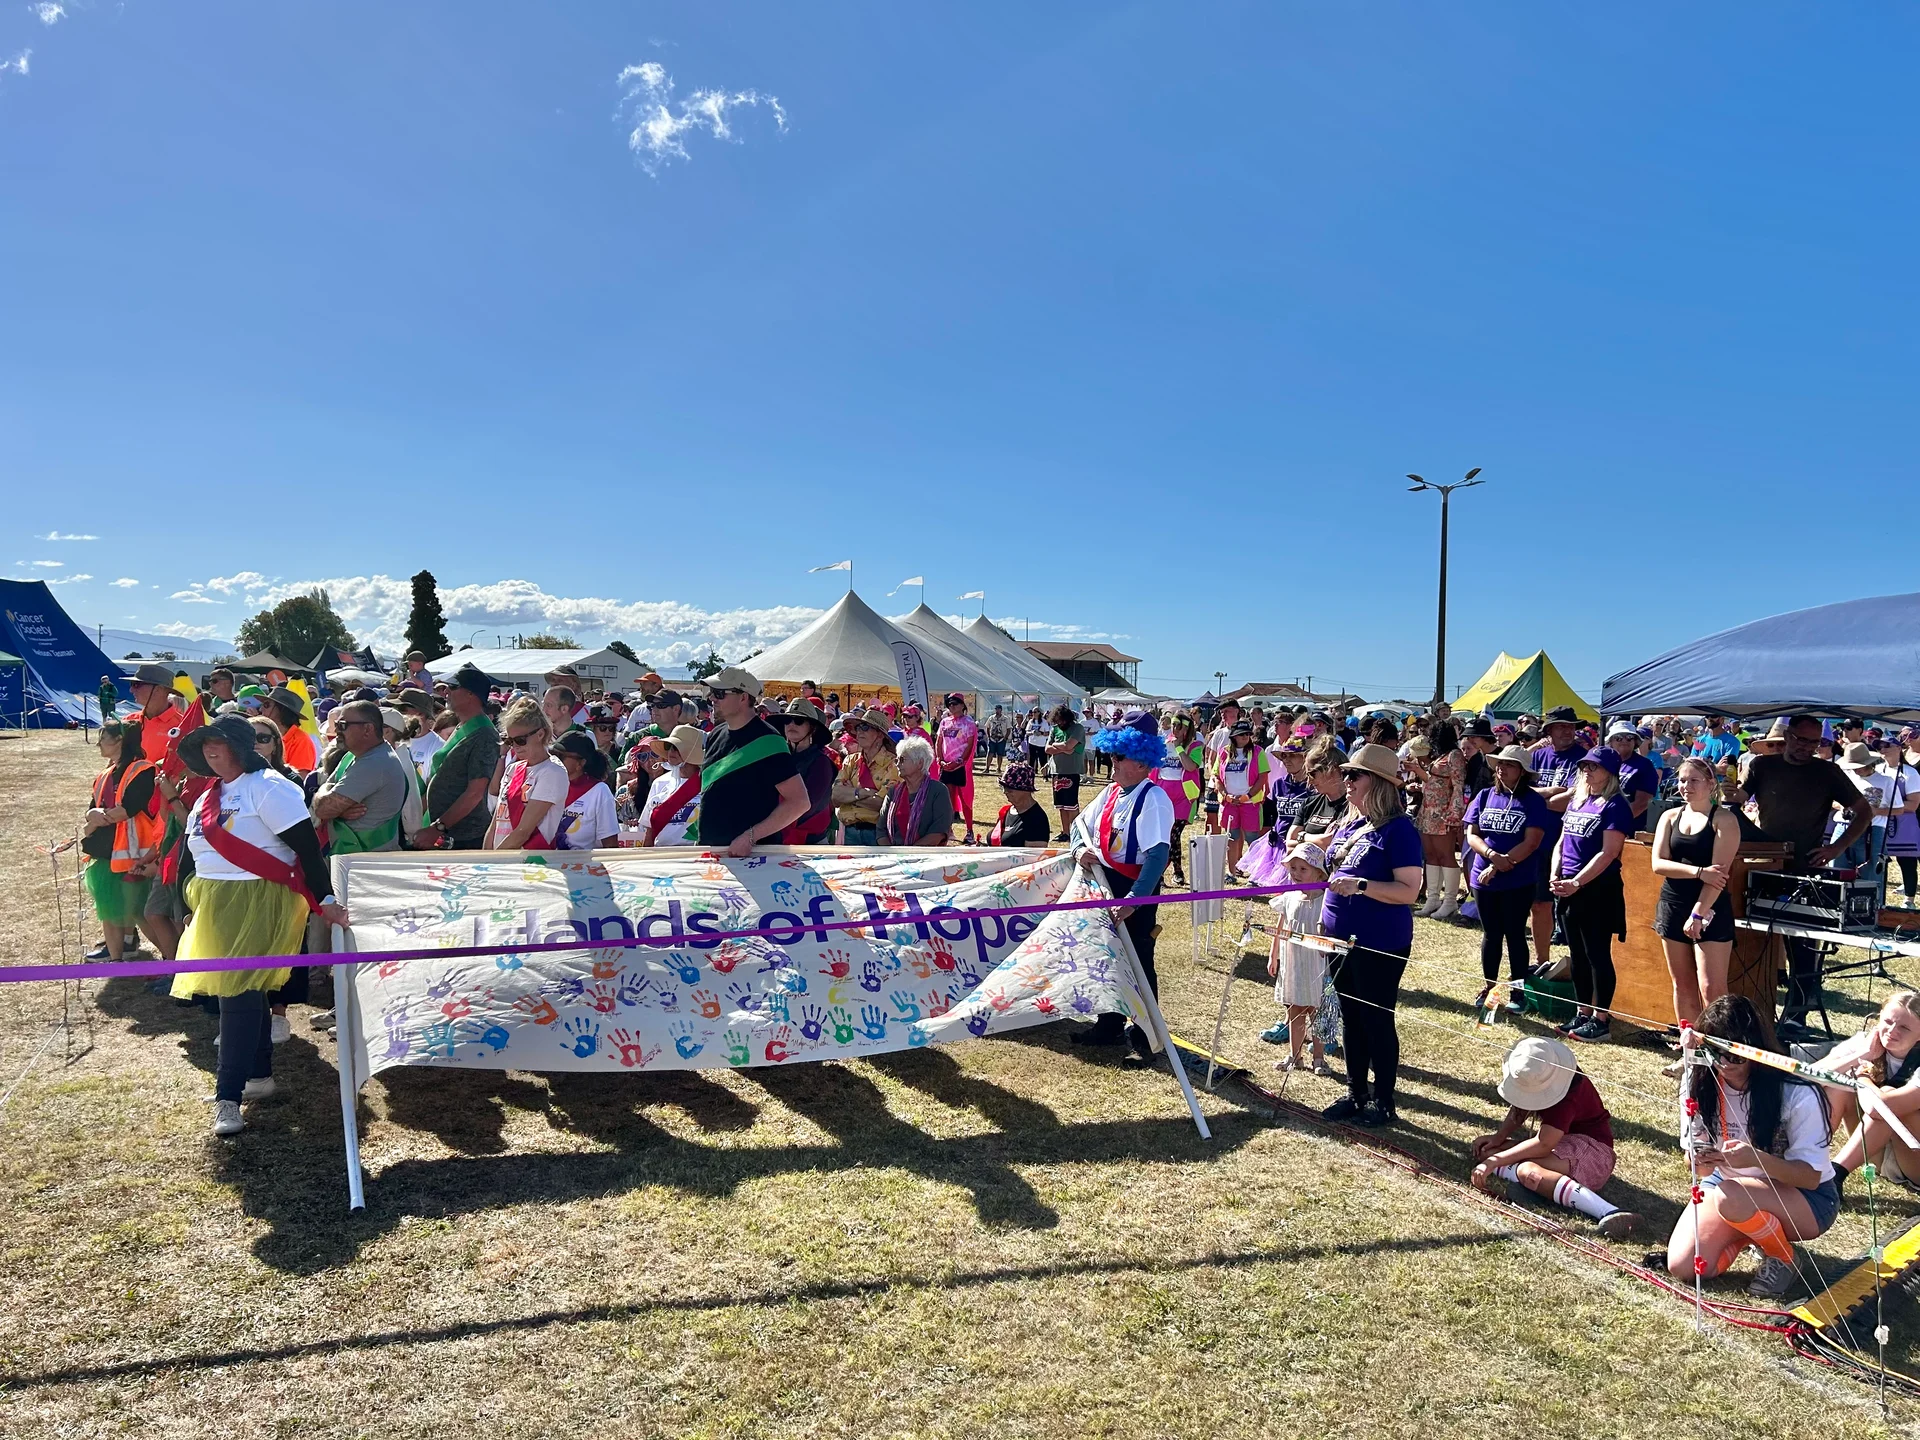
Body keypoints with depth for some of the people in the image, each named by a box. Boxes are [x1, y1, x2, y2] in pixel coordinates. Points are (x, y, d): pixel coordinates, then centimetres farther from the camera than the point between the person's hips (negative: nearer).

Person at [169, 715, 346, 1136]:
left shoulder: (267, 786, -13)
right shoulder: (211, 794, 15)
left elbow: (307, 845, -17)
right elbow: (202, 853, 22)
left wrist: (324, 900, -21)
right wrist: (195, 908, 21)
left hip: (257, 901, -9)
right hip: (215, 905, 9)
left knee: (239, 992, -11)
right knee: (246, 991, 16)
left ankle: (229, 1097, -8)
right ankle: (260, 1074, 28)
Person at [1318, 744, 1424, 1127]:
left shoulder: (1398, 829, -15)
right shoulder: (1349, 824, 9)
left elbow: (1409, 891, -21)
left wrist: (1360, 886, -30)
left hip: (1380, 944, -8)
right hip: (1342, 938, 8)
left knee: (1377, 1021, 4)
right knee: (1352, 1018, 17)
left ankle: (1383, 1102, 19)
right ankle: (1356, 1094, 31)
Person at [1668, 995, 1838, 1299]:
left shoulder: (1796, 1094, -23)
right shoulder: (1700, 1084, -12)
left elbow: (1811, 1176, -20)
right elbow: (1703, 1170, -9)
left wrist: (1756, 1159, -39)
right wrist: (1702, 1161, -34)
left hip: (1804, 1196, -4)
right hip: (1728, 1185, 4)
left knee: (1730, 1196, -37)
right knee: (1681, 1265, -16)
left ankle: (1782, 1256, -5)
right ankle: (1753, 1229, 11)